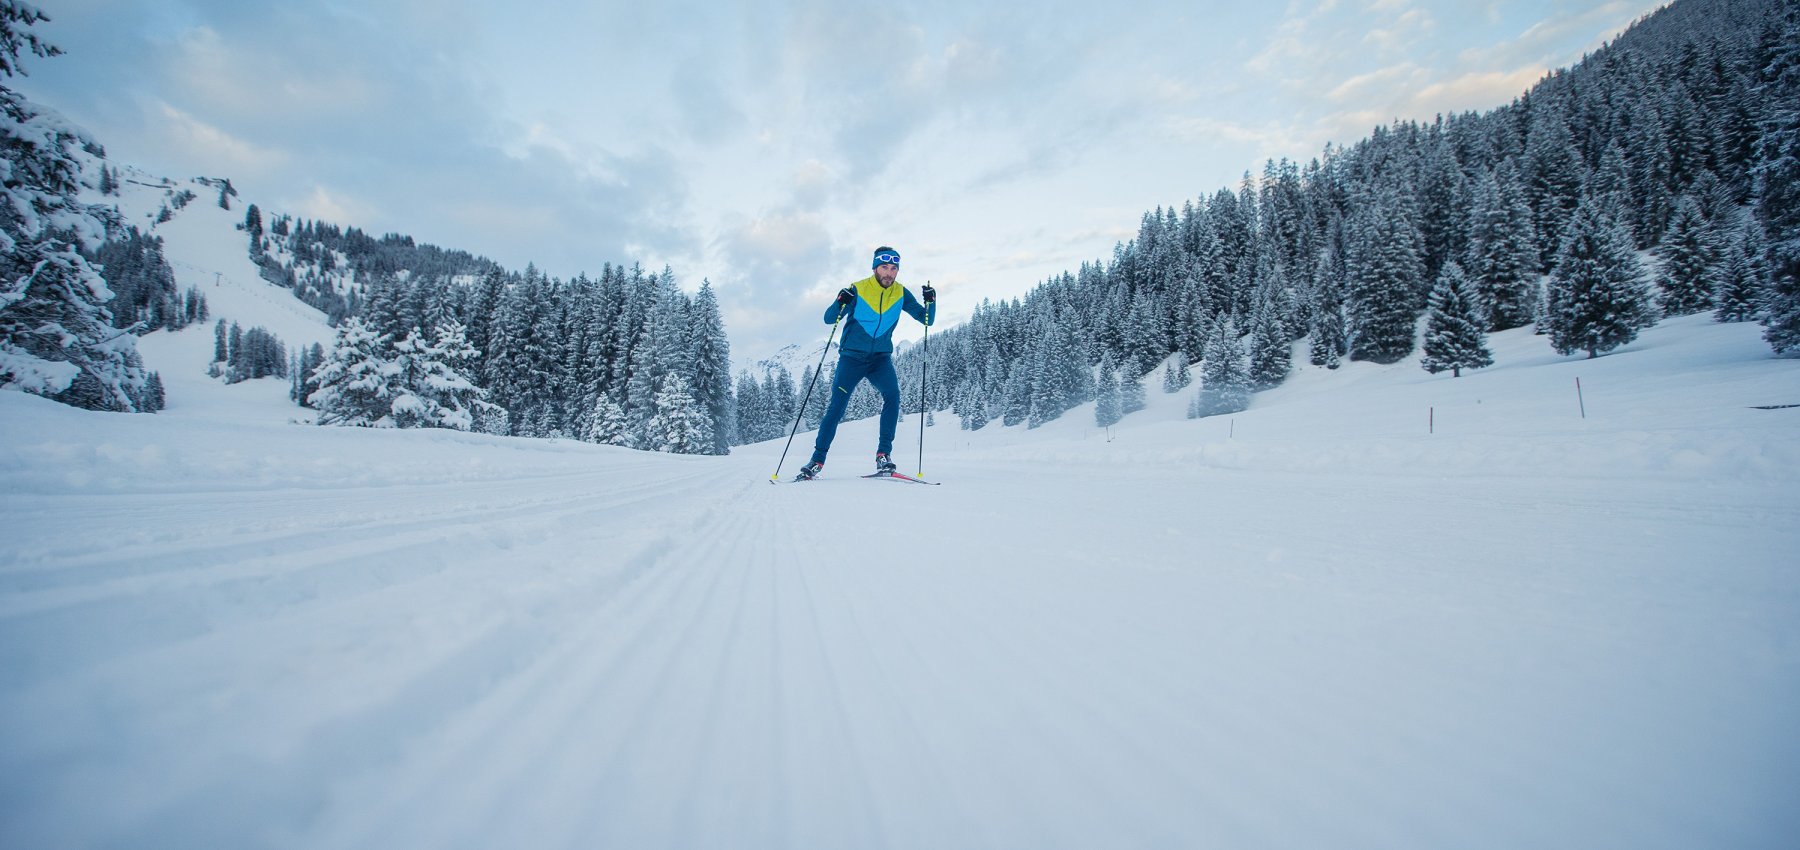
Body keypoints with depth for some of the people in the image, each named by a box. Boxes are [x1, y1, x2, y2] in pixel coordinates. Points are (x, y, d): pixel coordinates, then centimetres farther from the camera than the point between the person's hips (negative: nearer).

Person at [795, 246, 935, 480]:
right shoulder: (857, 290, -7)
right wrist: (840, 303, -26)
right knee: (836, 406, -7)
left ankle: (883, 454, -17)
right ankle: (817, 460, 3)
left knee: (892, 395, -24)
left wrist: (930, 302, -17)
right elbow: (829, 319, -6)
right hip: (852, 356, -2)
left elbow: (926, 320, 3)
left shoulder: (901, 293, 1)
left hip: (881, 358, 2)